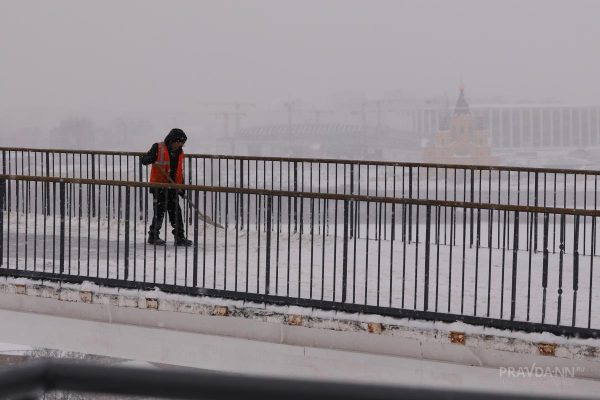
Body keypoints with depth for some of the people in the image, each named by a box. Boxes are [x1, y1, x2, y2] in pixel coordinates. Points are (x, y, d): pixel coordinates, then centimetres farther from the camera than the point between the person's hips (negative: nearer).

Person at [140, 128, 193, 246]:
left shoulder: (179, 152, 12)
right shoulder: (158, 148, -7)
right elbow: (143, 160, -9)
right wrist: (151, 158, -31)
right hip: (158, 185, -6)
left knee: (176, 212, 5)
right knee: (159, 211, -4)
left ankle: (179, 237, 10)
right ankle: (153, 236, 8)